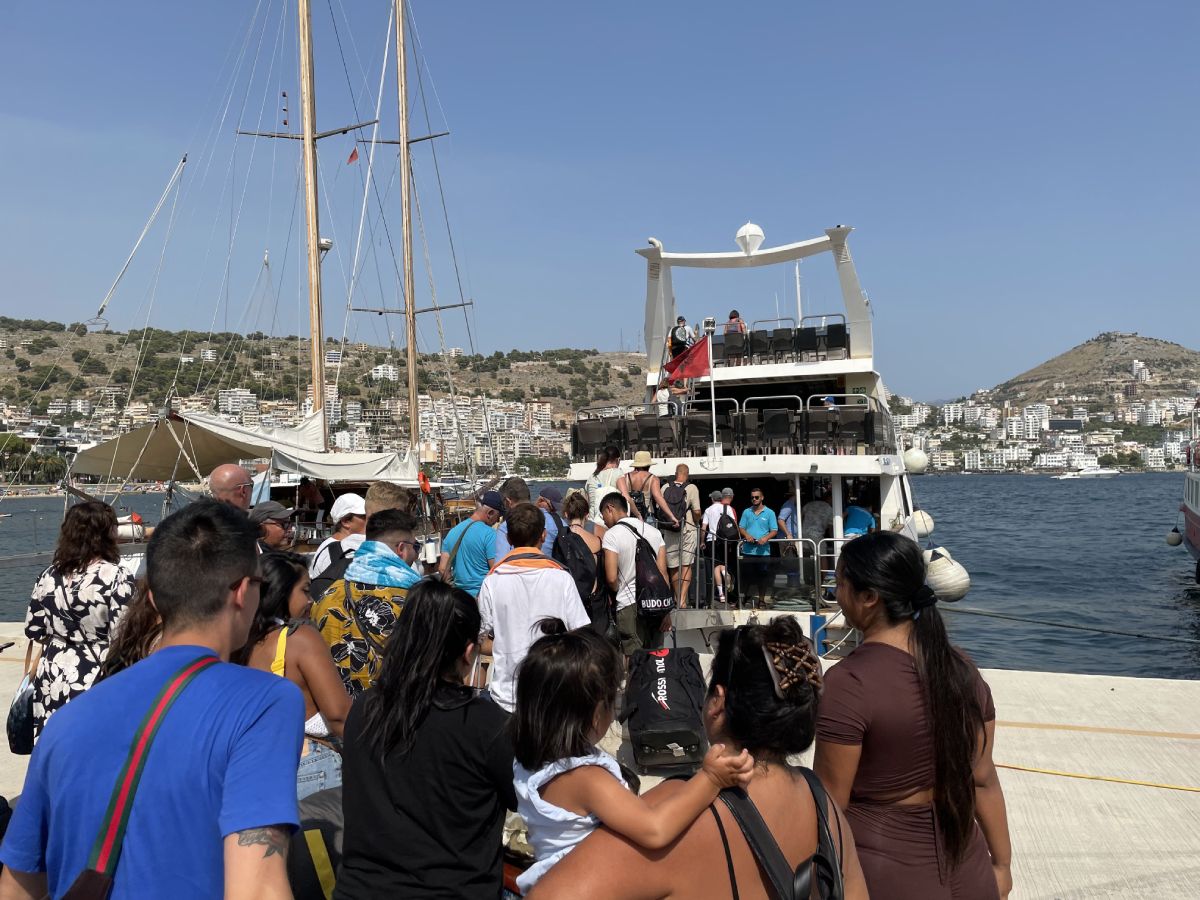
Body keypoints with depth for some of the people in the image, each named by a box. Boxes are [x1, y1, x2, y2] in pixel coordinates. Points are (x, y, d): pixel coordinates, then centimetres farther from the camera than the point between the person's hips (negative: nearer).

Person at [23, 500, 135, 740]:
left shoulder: (48, 577, 5)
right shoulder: (116, 576, -12)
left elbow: (35, 637, 10)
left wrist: (30, 682, 21)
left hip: (52, 679, 6)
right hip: (99, 683, -6)